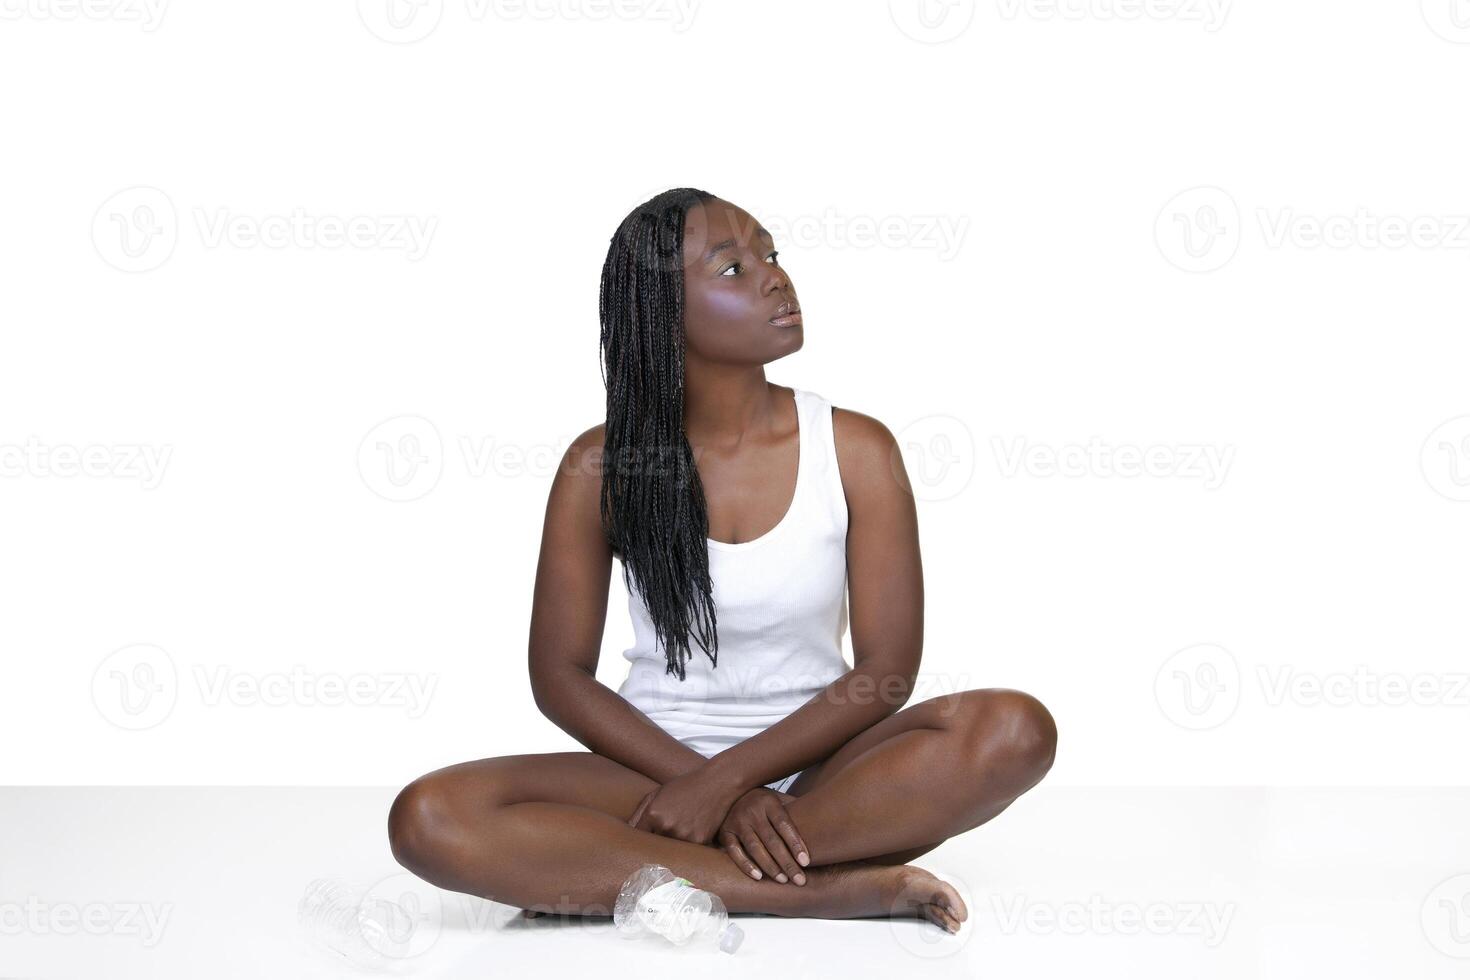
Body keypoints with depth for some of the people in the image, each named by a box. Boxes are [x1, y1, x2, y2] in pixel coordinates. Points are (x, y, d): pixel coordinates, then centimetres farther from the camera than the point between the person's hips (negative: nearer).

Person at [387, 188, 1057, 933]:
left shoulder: (856, 449, -2)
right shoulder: (601, 467, -2)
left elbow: (887, 669, -6)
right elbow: (560, 676, -2)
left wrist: (726, 778, -17)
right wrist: (712, 788, -15)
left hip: (815, 768, 1)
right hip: (659, 764, 0)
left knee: (1016, 729, -29)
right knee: (428, 818, -27)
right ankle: (830, 890, -28)